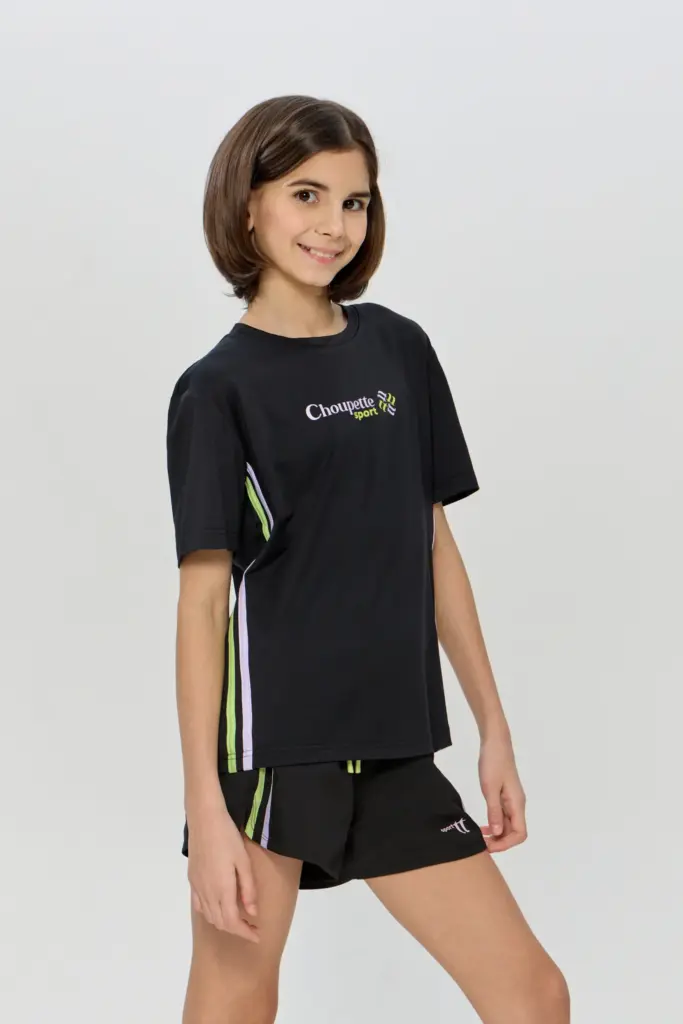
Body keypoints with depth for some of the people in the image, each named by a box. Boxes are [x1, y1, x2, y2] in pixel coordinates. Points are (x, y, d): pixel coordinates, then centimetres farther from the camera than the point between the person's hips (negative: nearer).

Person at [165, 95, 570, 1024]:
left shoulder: (400, 350, 9)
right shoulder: (219, 389, -5)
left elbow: (434, 545, 13)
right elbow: (203, 599, -9)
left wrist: (494, 729, 11)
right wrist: (205, 807, -14)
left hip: (393, 751, 5)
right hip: (266, 746, -5)